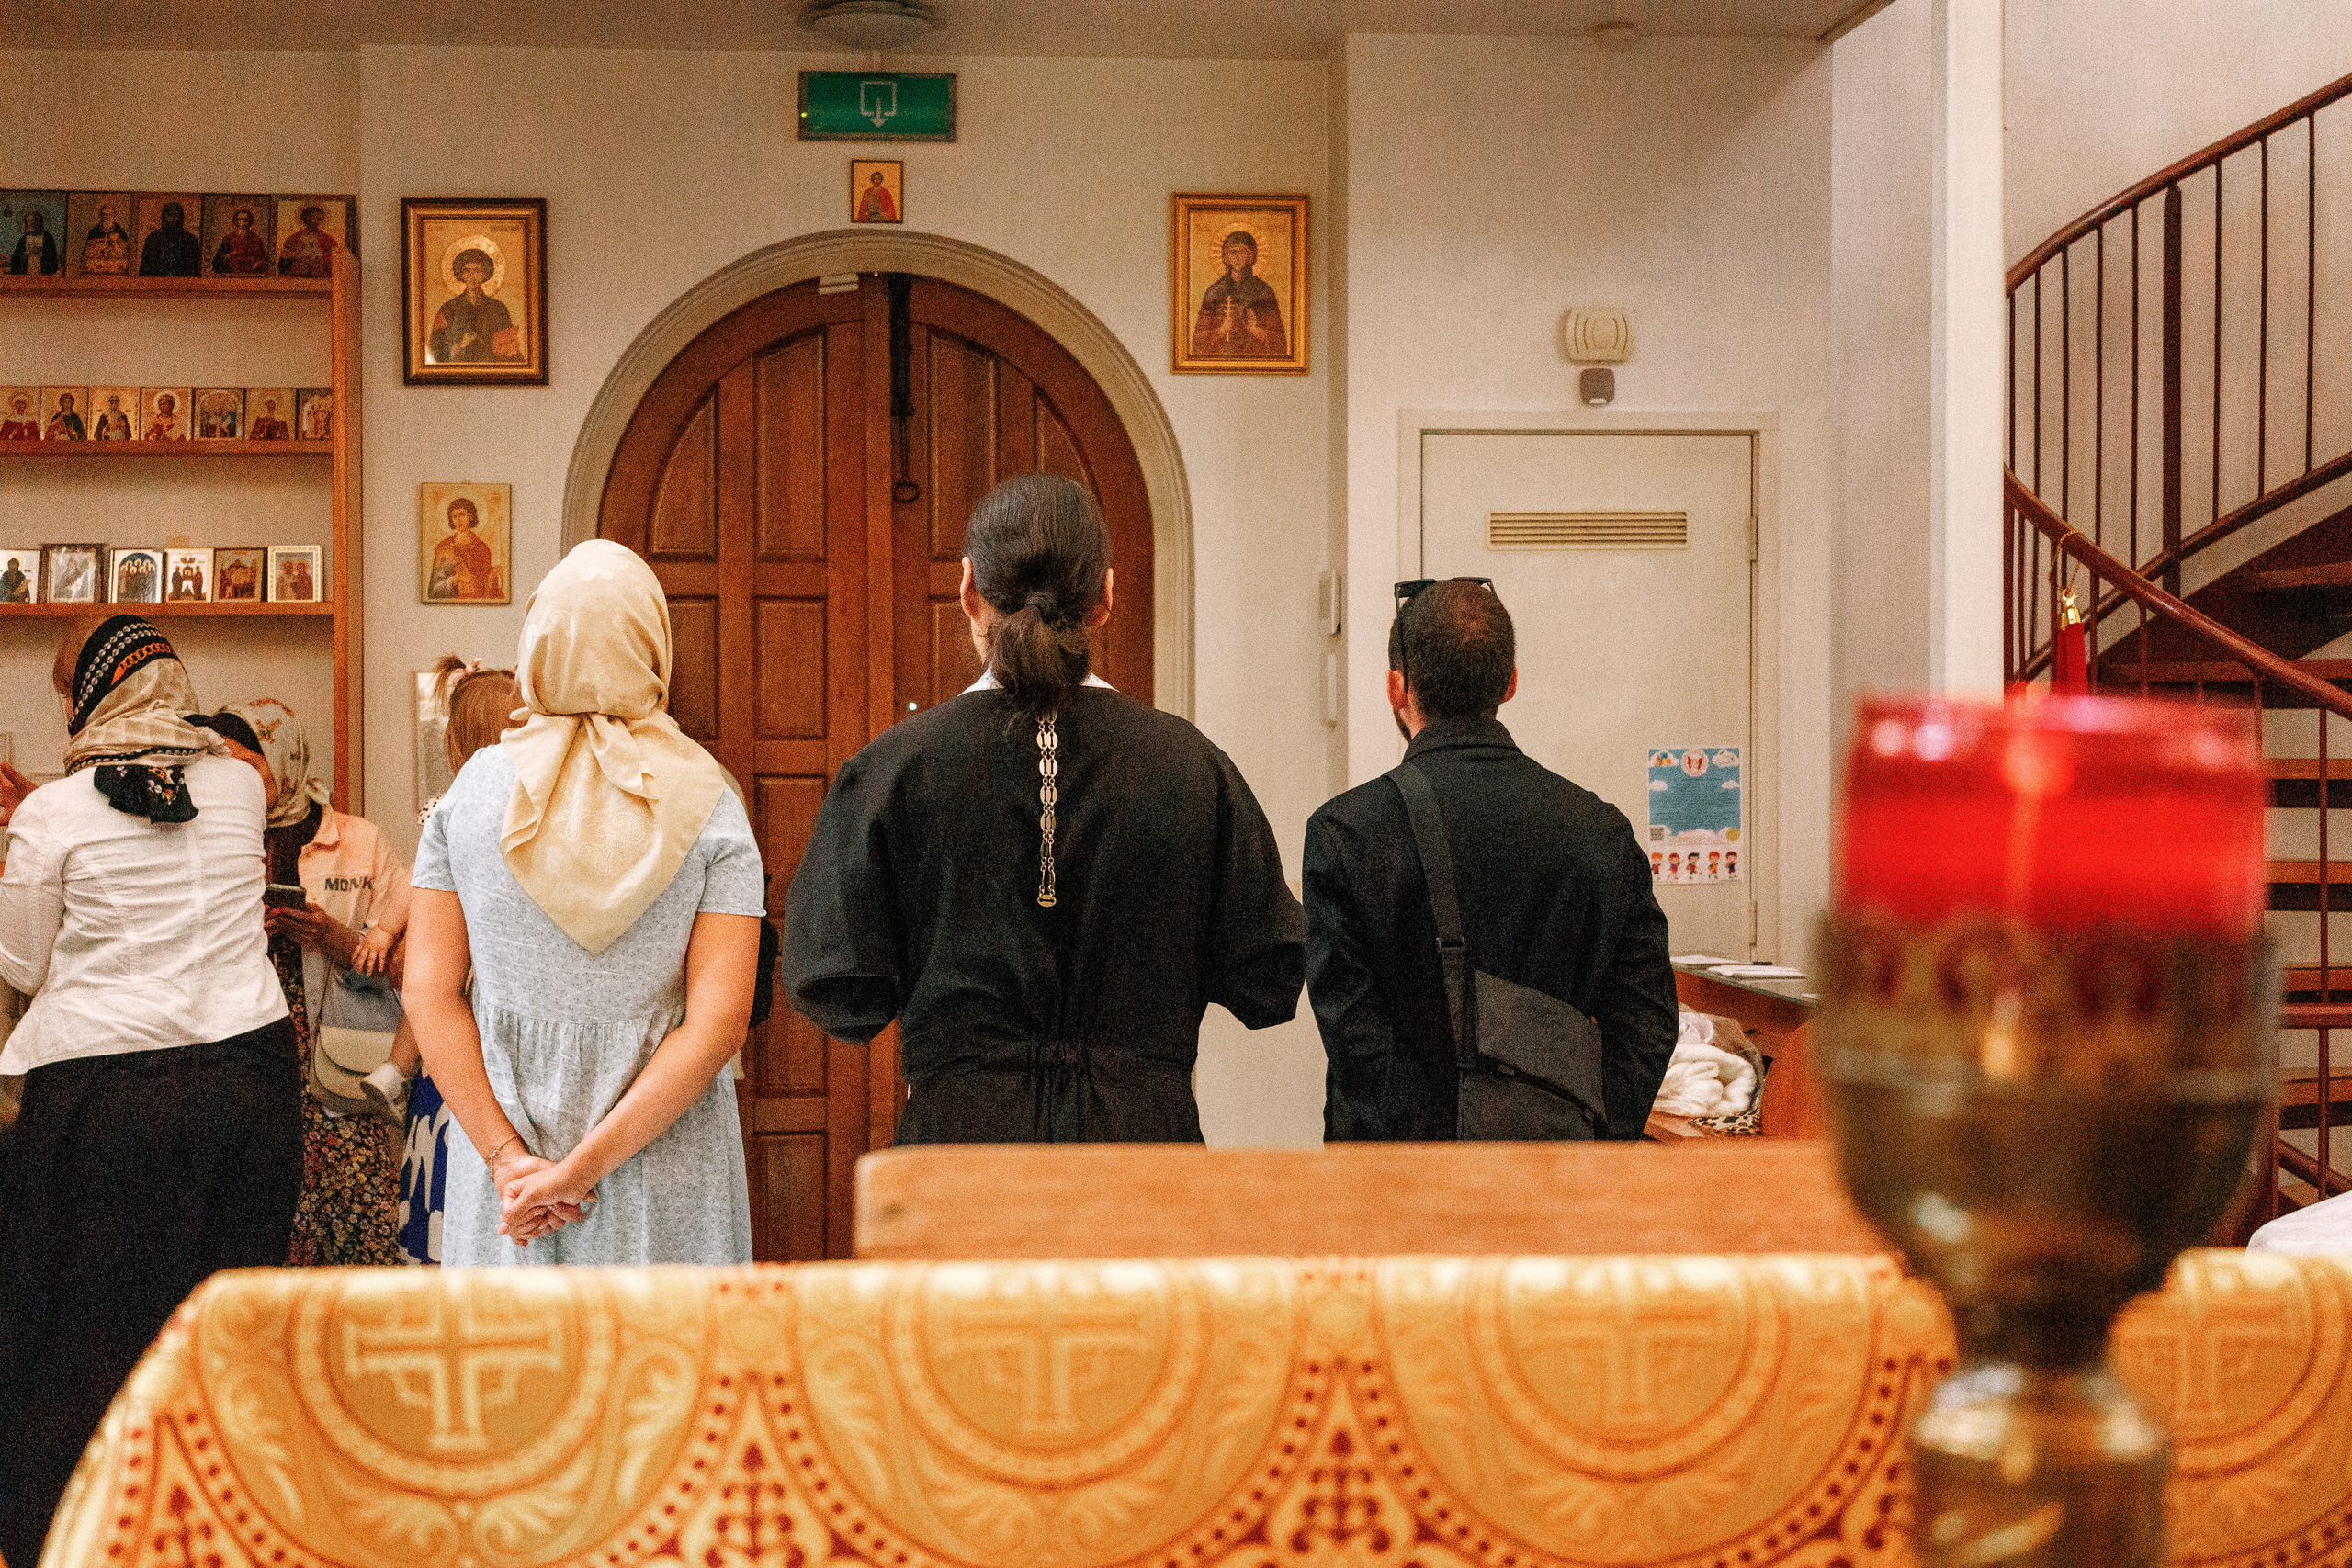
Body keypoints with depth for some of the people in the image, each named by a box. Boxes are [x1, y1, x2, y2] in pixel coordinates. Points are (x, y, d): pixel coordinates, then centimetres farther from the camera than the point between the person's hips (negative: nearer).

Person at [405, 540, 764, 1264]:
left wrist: (507, 1157, -8)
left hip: (504, 1182, 2)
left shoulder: (473, 786, 1)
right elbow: (719, 1022, -14)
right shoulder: (706, 803, -6)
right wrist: (587, 1166, -14)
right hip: (666, 1186, -2)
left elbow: (430, 992, -3)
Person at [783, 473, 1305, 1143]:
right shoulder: (1192, 766, 0)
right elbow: (1269, 984, 4)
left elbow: (837, 993, -2)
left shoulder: (891, 768, -4)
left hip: (956, 1138, -1)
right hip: (1146, 1139, 1)